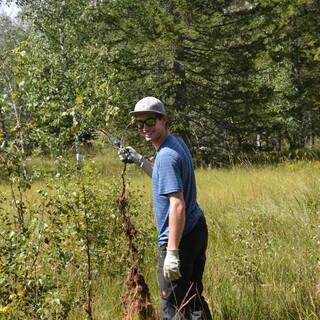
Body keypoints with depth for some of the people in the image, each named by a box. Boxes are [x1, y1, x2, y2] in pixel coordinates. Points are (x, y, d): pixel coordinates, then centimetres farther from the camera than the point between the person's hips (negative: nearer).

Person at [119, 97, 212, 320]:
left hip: (180, 237, -10)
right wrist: (139, 160, 13)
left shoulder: (166, 155, -21)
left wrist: (172, 252, -28)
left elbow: (177, 205, -27)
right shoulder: (176, 141, 7)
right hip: (197, 228, 10)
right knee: (194, 298, 21)